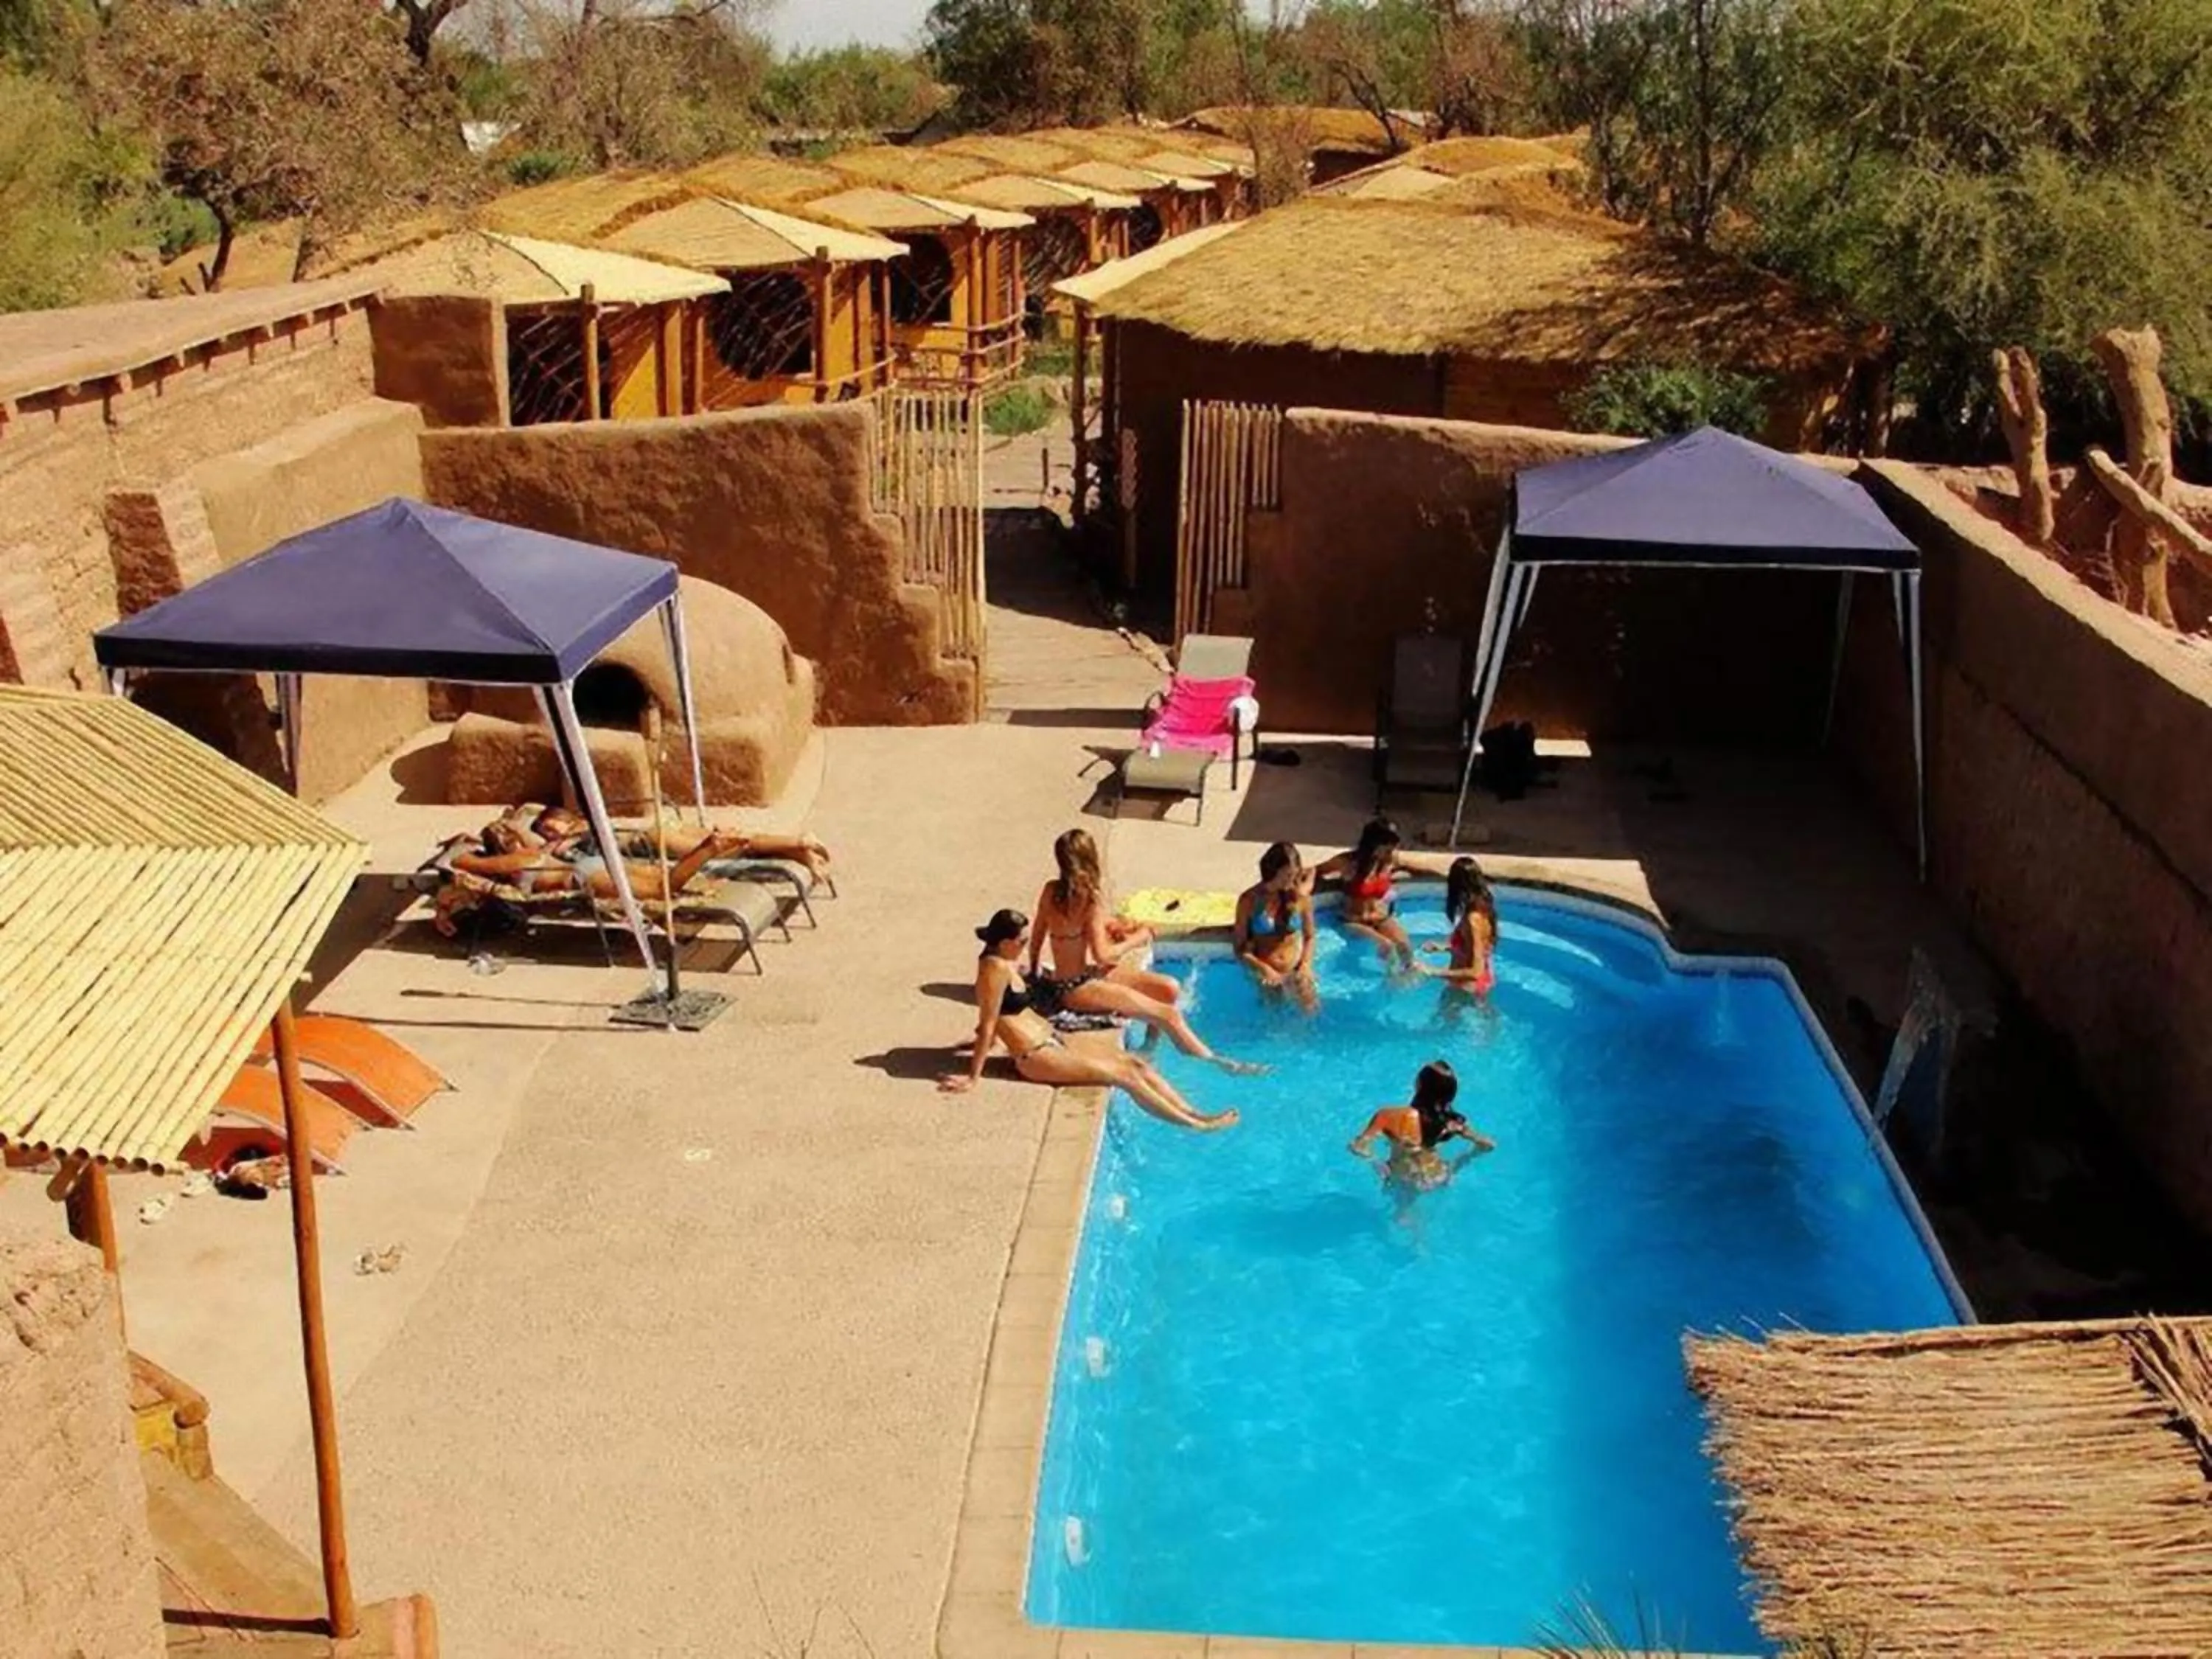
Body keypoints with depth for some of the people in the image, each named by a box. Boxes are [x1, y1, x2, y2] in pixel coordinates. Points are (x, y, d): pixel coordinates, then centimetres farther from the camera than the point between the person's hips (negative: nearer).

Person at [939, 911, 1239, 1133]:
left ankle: (1193, 1113, 3)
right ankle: (1193, 1124, -3)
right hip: (1036, 1057, -10)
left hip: (1052, 1042, 10)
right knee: (1124, 1074, -9)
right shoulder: (996, 968, -20)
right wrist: (973, 1078, -20)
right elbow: (988, 1025, -21)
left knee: (1135, 1062, 3)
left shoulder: (1006, 962, 9)